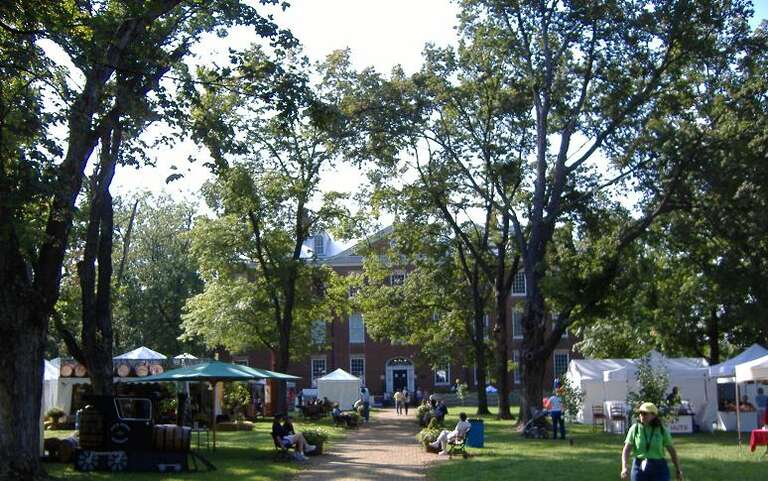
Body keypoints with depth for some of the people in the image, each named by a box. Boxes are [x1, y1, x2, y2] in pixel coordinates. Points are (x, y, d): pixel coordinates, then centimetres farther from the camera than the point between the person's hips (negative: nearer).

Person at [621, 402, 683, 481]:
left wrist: (678, 470, 11)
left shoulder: (662, 430, -3)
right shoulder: (635, 429, -4)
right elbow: (626, 450, -8)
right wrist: (624, 467, -22)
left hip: (659, 469, -1)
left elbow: (672, 450, 6)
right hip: (640, 468, 1)